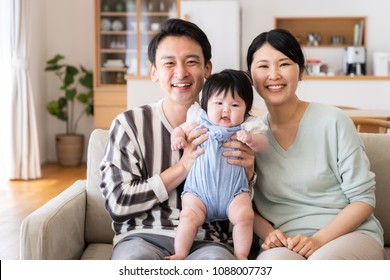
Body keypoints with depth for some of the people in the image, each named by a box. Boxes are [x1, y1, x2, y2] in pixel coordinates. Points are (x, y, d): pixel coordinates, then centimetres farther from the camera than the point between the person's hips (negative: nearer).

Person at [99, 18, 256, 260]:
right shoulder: (129, 124, 3)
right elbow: (117, 203, -3)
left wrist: (246, 174, -10)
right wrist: (183, 167, -9)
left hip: (207, 240, 1)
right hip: (144, 237, 0)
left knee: (216, 259, -34)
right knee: (134, 258, -35)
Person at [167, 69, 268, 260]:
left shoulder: (246, 127, 5)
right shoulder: (200, 121, 6)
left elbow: (263, 144, -1)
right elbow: (181, 129, 19)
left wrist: (250, 139, -22)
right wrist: (177, 137, -4)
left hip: (234, 190, 0)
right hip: (199, 188, 0)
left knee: (244, 215, -20)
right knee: (190, 216, -21)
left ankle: (241, 256, -3)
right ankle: (180, 254, -7)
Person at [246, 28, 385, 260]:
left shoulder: (333, 122, -4)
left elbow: (363, 198, -2)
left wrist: (318, 240, -15)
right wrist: (268, 233, -8)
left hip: (349, 233, -1)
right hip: (286, 243, 2)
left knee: (322, 261, -37)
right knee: (274, 260, -35)